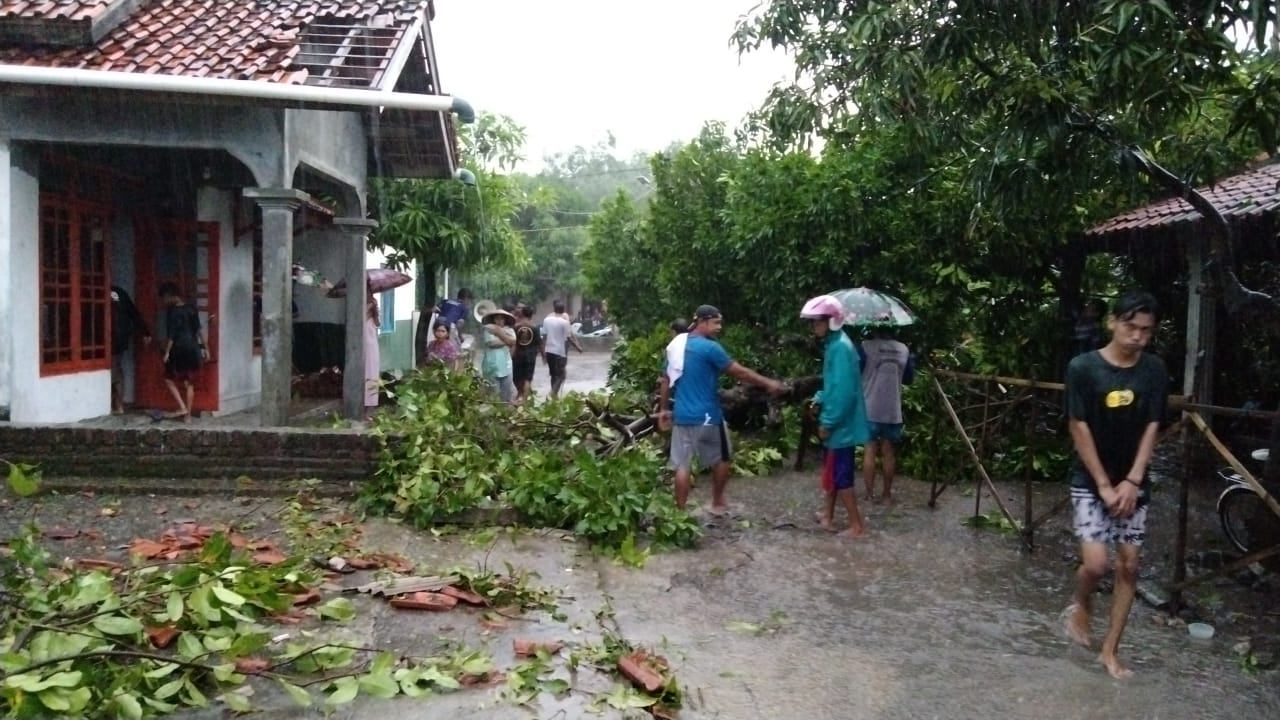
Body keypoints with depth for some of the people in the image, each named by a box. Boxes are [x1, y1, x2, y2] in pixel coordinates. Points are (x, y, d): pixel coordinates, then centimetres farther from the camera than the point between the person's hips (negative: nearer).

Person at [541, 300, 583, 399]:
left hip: (549, 351, 5)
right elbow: (569, 338, -10)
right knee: (561, 375, 1)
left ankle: (554, 393, 20)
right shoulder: (564, 321, -11)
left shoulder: (546, 319, 3)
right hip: (560, 351, -5)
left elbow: (544, 337, 5)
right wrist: (578, 347, 3)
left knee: (554, 374, 16)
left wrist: (543, 353, 11)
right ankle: (554, 392, -16)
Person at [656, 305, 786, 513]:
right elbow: (739, 372, -11)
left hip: (682, 416, 6)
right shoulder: (710, 347, -14)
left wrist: (663, 409, 22)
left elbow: (666, 380, 14)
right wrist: (768, 383, -1)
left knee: (682, 466, 6)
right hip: (707, 416, -6)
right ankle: (717, 504, 26)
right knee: (722, 459, 16)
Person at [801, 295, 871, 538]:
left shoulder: (840, 347, -21)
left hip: (842, 424, -10)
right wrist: (820, 399, 8)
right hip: (837, 422, 10)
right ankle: (828, 515, 32)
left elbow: (843, 390, -25)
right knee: (831, 470, 19)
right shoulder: (833, 344, 10)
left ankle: (857, 526, 7)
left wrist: (828, 422, -20)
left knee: (841, 476, -1)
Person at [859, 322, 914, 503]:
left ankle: (870, 494, 5)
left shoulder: (866, 347, -8)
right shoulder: (904, 350, 4)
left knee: (869, 451, 3)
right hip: (893, 411, 3)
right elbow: (909, 378, 14)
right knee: (889, 452, 11)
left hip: (870, 409, -3)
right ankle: (887, 493, 17)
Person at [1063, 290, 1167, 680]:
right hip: (1090, 480, -4)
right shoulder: (1083, 367, -13)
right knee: (1095, 563, -13)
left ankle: (1110, 650, 18)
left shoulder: (1154, 370, -2)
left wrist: (1132, 481, -11)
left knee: (1129, 566, 5)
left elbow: (1151, 428, -1)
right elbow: (1079, 429, -12)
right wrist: (1104, 485, -13)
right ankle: (1080, 604, 21)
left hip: (1134, 483, 4)